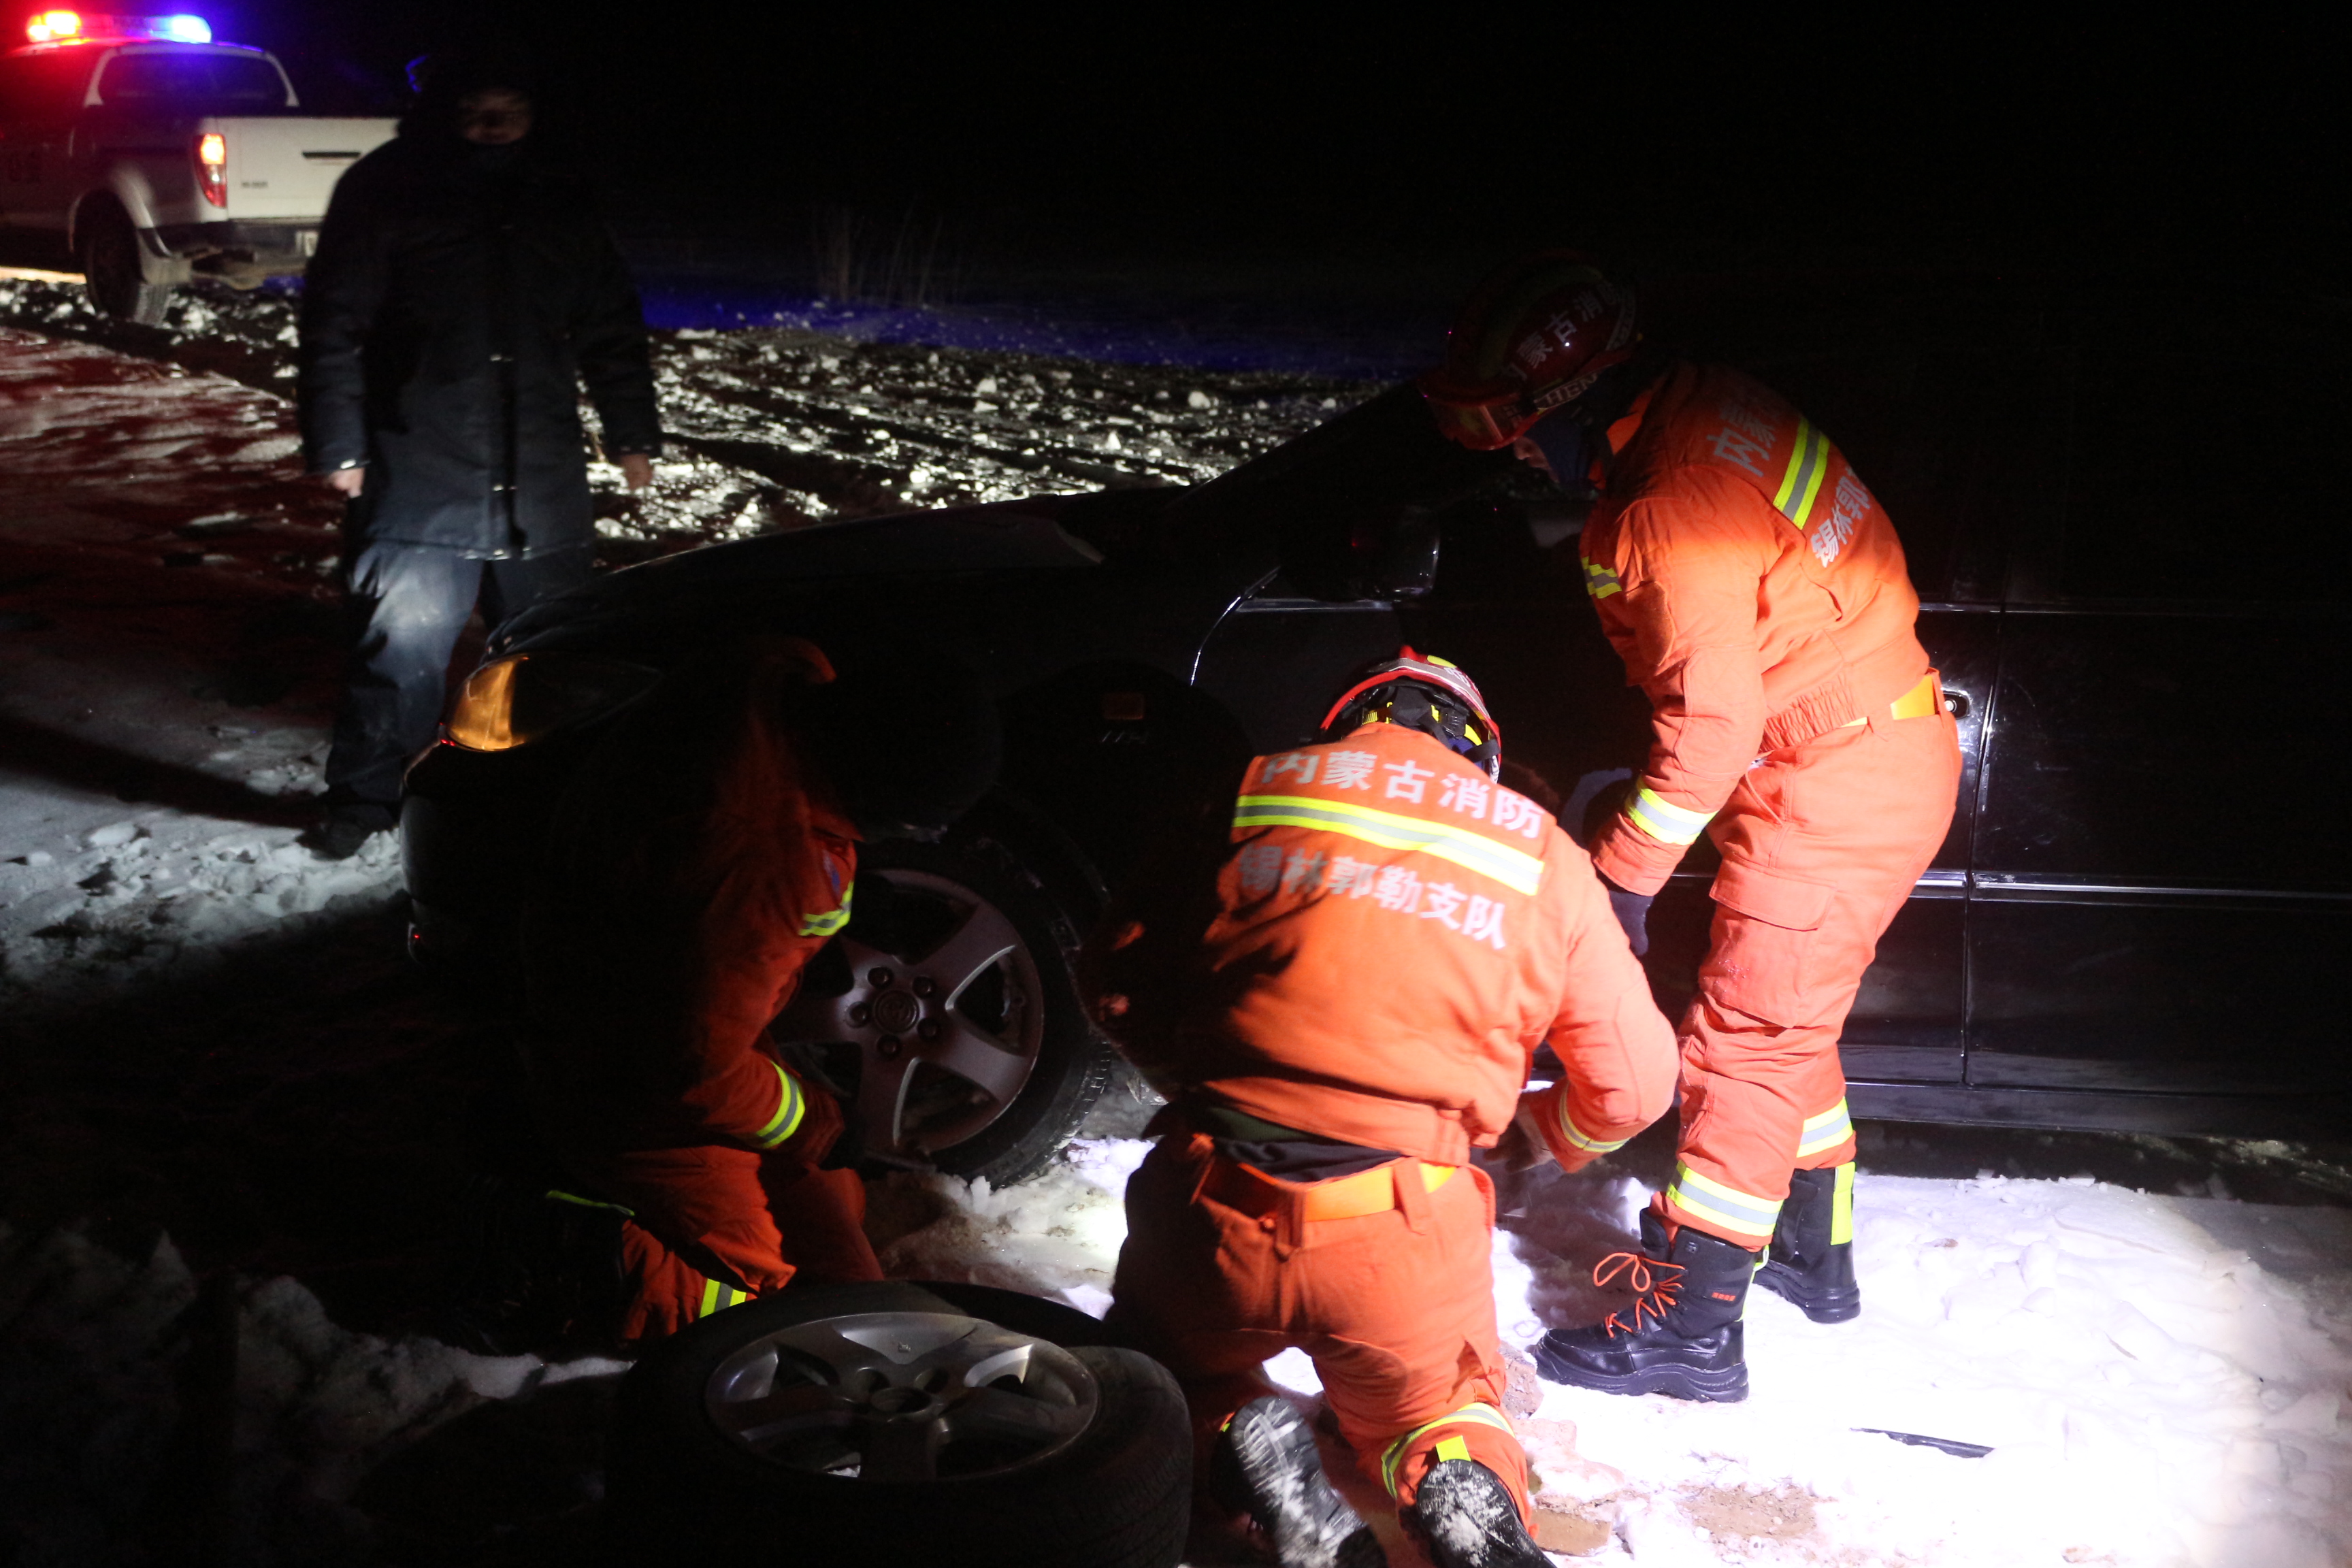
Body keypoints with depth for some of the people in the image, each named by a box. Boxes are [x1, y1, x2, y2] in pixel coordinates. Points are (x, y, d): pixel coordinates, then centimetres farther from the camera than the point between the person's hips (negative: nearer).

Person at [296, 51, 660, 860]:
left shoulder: (560, 204, 10)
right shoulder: (384, 194, -2)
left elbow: (611, 329, 17)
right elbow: (334, 326, -4)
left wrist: (633, 434, 15)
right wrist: (339, 445, -9)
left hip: (542, 485, 4)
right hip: (418, 485, -4)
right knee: (402, 646, -5)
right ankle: (363, 800, 8)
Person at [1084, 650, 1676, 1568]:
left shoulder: (1258, 799, 7)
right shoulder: (1543, 857, 8)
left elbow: (1119, 983, 14)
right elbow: (1629, 1085, 11)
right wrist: (1529, 1133, 32)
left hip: (1218, 1216, 0)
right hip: (1399, 1247, 0)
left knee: (1160, 1371, 31)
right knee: (1434, 1405, 31)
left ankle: (1233, 1434, -3)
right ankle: (1463, 1492, -4)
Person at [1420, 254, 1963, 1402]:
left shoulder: (1680, 504, -26)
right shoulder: (1704, 410, 5)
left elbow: (1713, 721, -26)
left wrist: (1622, 873, -17)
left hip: (1835, 787, -10)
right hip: (1890, 756, 10)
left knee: (1744, 1045, -5)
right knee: (1790, 1026, 21)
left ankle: (1690, 1326, 2)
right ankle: (1814, 1255, 36)